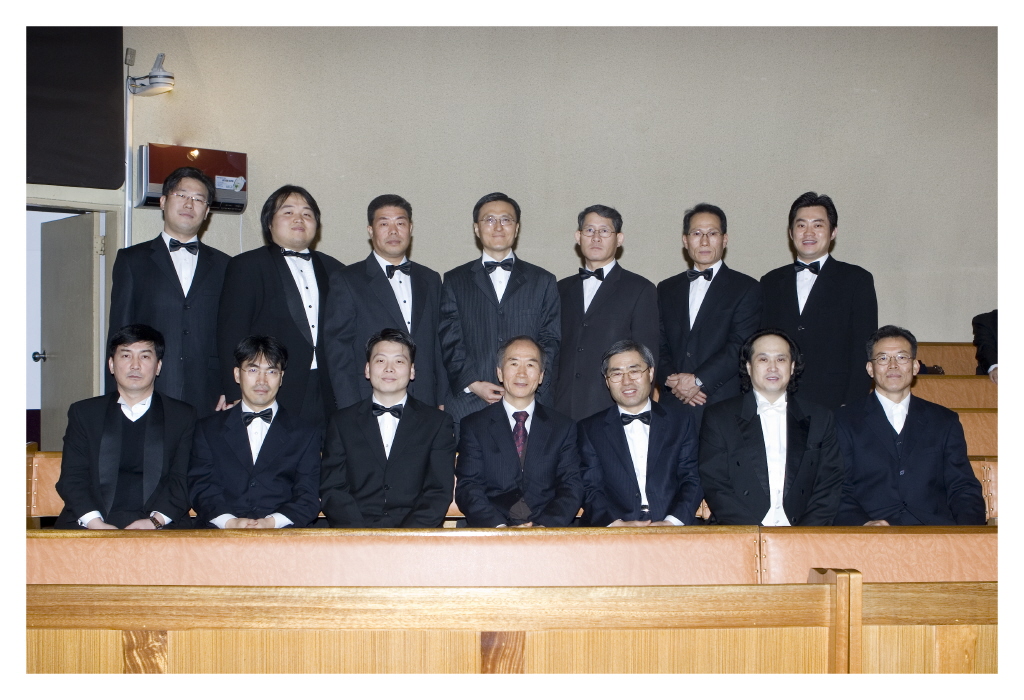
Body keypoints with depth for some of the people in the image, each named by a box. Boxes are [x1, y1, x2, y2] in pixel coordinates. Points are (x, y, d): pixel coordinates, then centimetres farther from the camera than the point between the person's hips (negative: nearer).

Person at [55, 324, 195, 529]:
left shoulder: (183, 417, 14)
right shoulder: (83, 413, 16)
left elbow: (182, 480, 4)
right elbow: (72, 477, 6)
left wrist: (155, 521, -13)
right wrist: (95, 523, -11)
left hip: (160, 530, 0)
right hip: (89, 528, 0)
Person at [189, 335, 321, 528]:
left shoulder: (305, 435, 16)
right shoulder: (208, 429, 18)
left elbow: (308, 497, 6)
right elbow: (201, 489, 7)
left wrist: (271, 522, -14)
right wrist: (230, 522, -13)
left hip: (283, 535, 0)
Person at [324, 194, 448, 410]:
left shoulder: (430, 280, 15)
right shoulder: (348, 282, 2)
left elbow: (439, 348, 15)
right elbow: (338, 354, -3)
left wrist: (442, 403, 8)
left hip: (425, 408, 4)